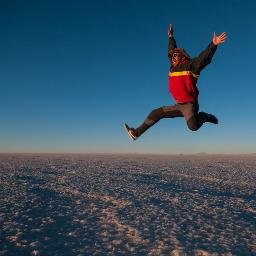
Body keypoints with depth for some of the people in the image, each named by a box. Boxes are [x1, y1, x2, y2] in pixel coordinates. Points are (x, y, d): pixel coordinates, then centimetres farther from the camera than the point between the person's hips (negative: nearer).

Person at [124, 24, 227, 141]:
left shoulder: (191, 65, -3)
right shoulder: (174, 67, 16)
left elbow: (204, 56, -18)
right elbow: (172, 50, 31)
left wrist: (213, 44, -33)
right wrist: (171, 37, 42)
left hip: (189, 105, -7)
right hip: (179, 106, 7)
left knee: (193, 126, -32)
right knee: (156, 113, 9)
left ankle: (203, 116, 1)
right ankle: (136, 133, 16)